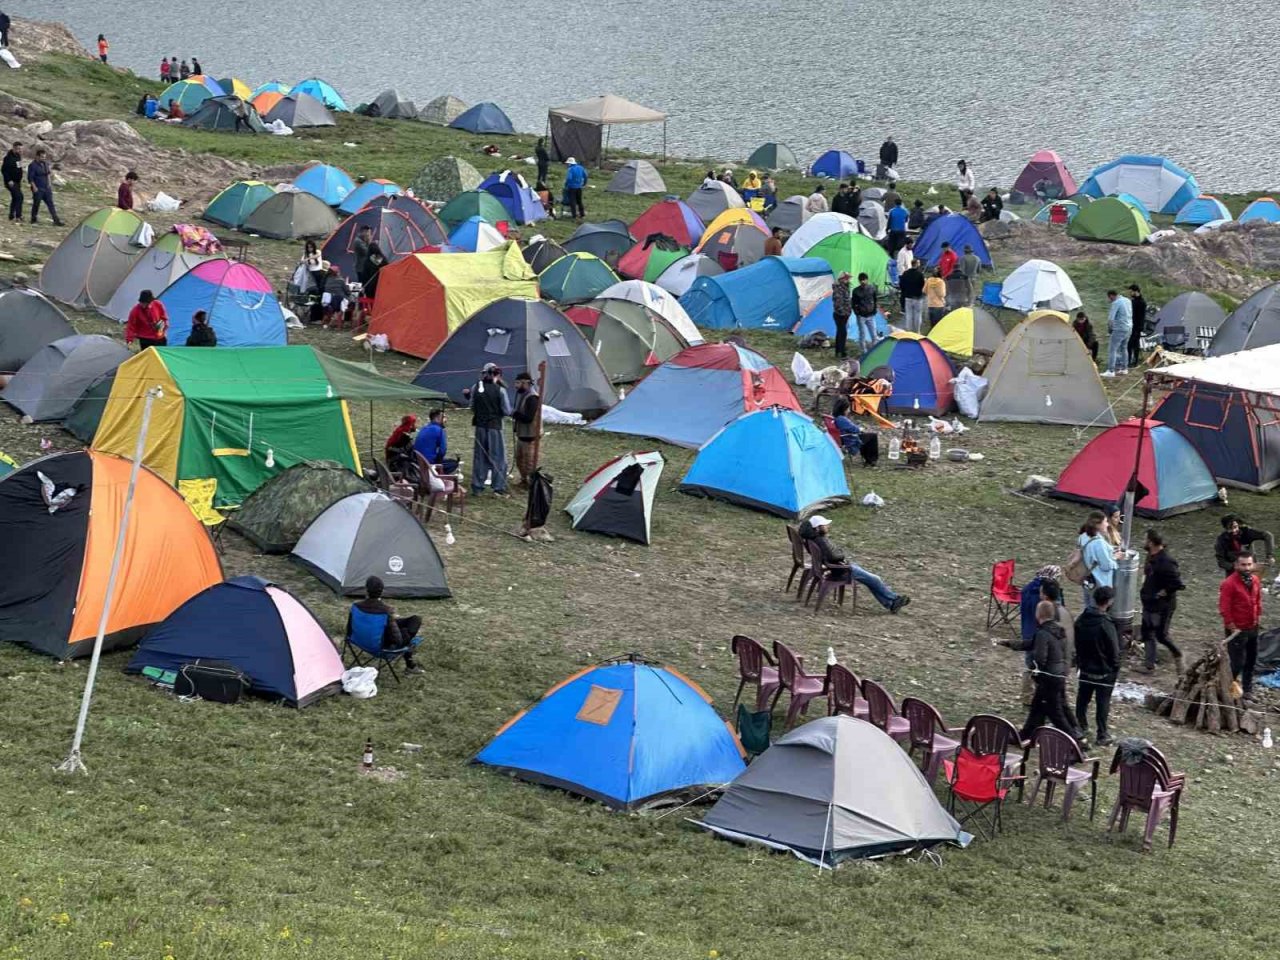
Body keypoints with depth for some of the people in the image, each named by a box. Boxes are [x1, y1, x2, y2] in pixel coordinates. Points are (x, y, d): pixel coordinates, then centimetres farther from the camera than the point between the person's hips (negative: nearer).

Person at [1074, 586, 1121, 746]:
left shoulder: (1081, 620, -3)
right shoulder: (1106, 624, -24)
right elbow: (1114, 650, -17)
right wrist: (1116, 667, -3)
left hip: (1085, 668, 6)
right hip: (1104, 671, -6)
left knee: (1082, 699, 18)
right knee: (1103, 703, 4)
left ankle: (1081, 728, 29)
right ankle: (1103, 736, 11)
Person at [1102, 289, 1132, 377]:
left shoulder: (1116, 303, -16)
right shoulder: (1127, 300, 11)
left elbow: (1111, 318, -19)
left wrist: (1109, 327, -1)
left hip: (1120, 329, -9)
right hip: (1129, 328, 9)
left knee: (1112, 349, -7)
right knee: (1124, 348, 21)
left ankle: (1111, 371, -11)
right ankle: (1124, 368, 29)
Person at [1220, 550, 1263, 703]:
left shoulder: (1255, 580, 1)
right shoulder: (1229, 584, -22)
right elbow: (1224, 608, -22)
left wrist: (1258, 616, 10)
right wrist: (1232, 627, -18)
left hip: (1252, 628, 7)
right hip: (1237, 631, -7)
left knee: (1251, 661, 17)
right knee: (1237, 663, -6)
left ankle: (1247, 691, 31)